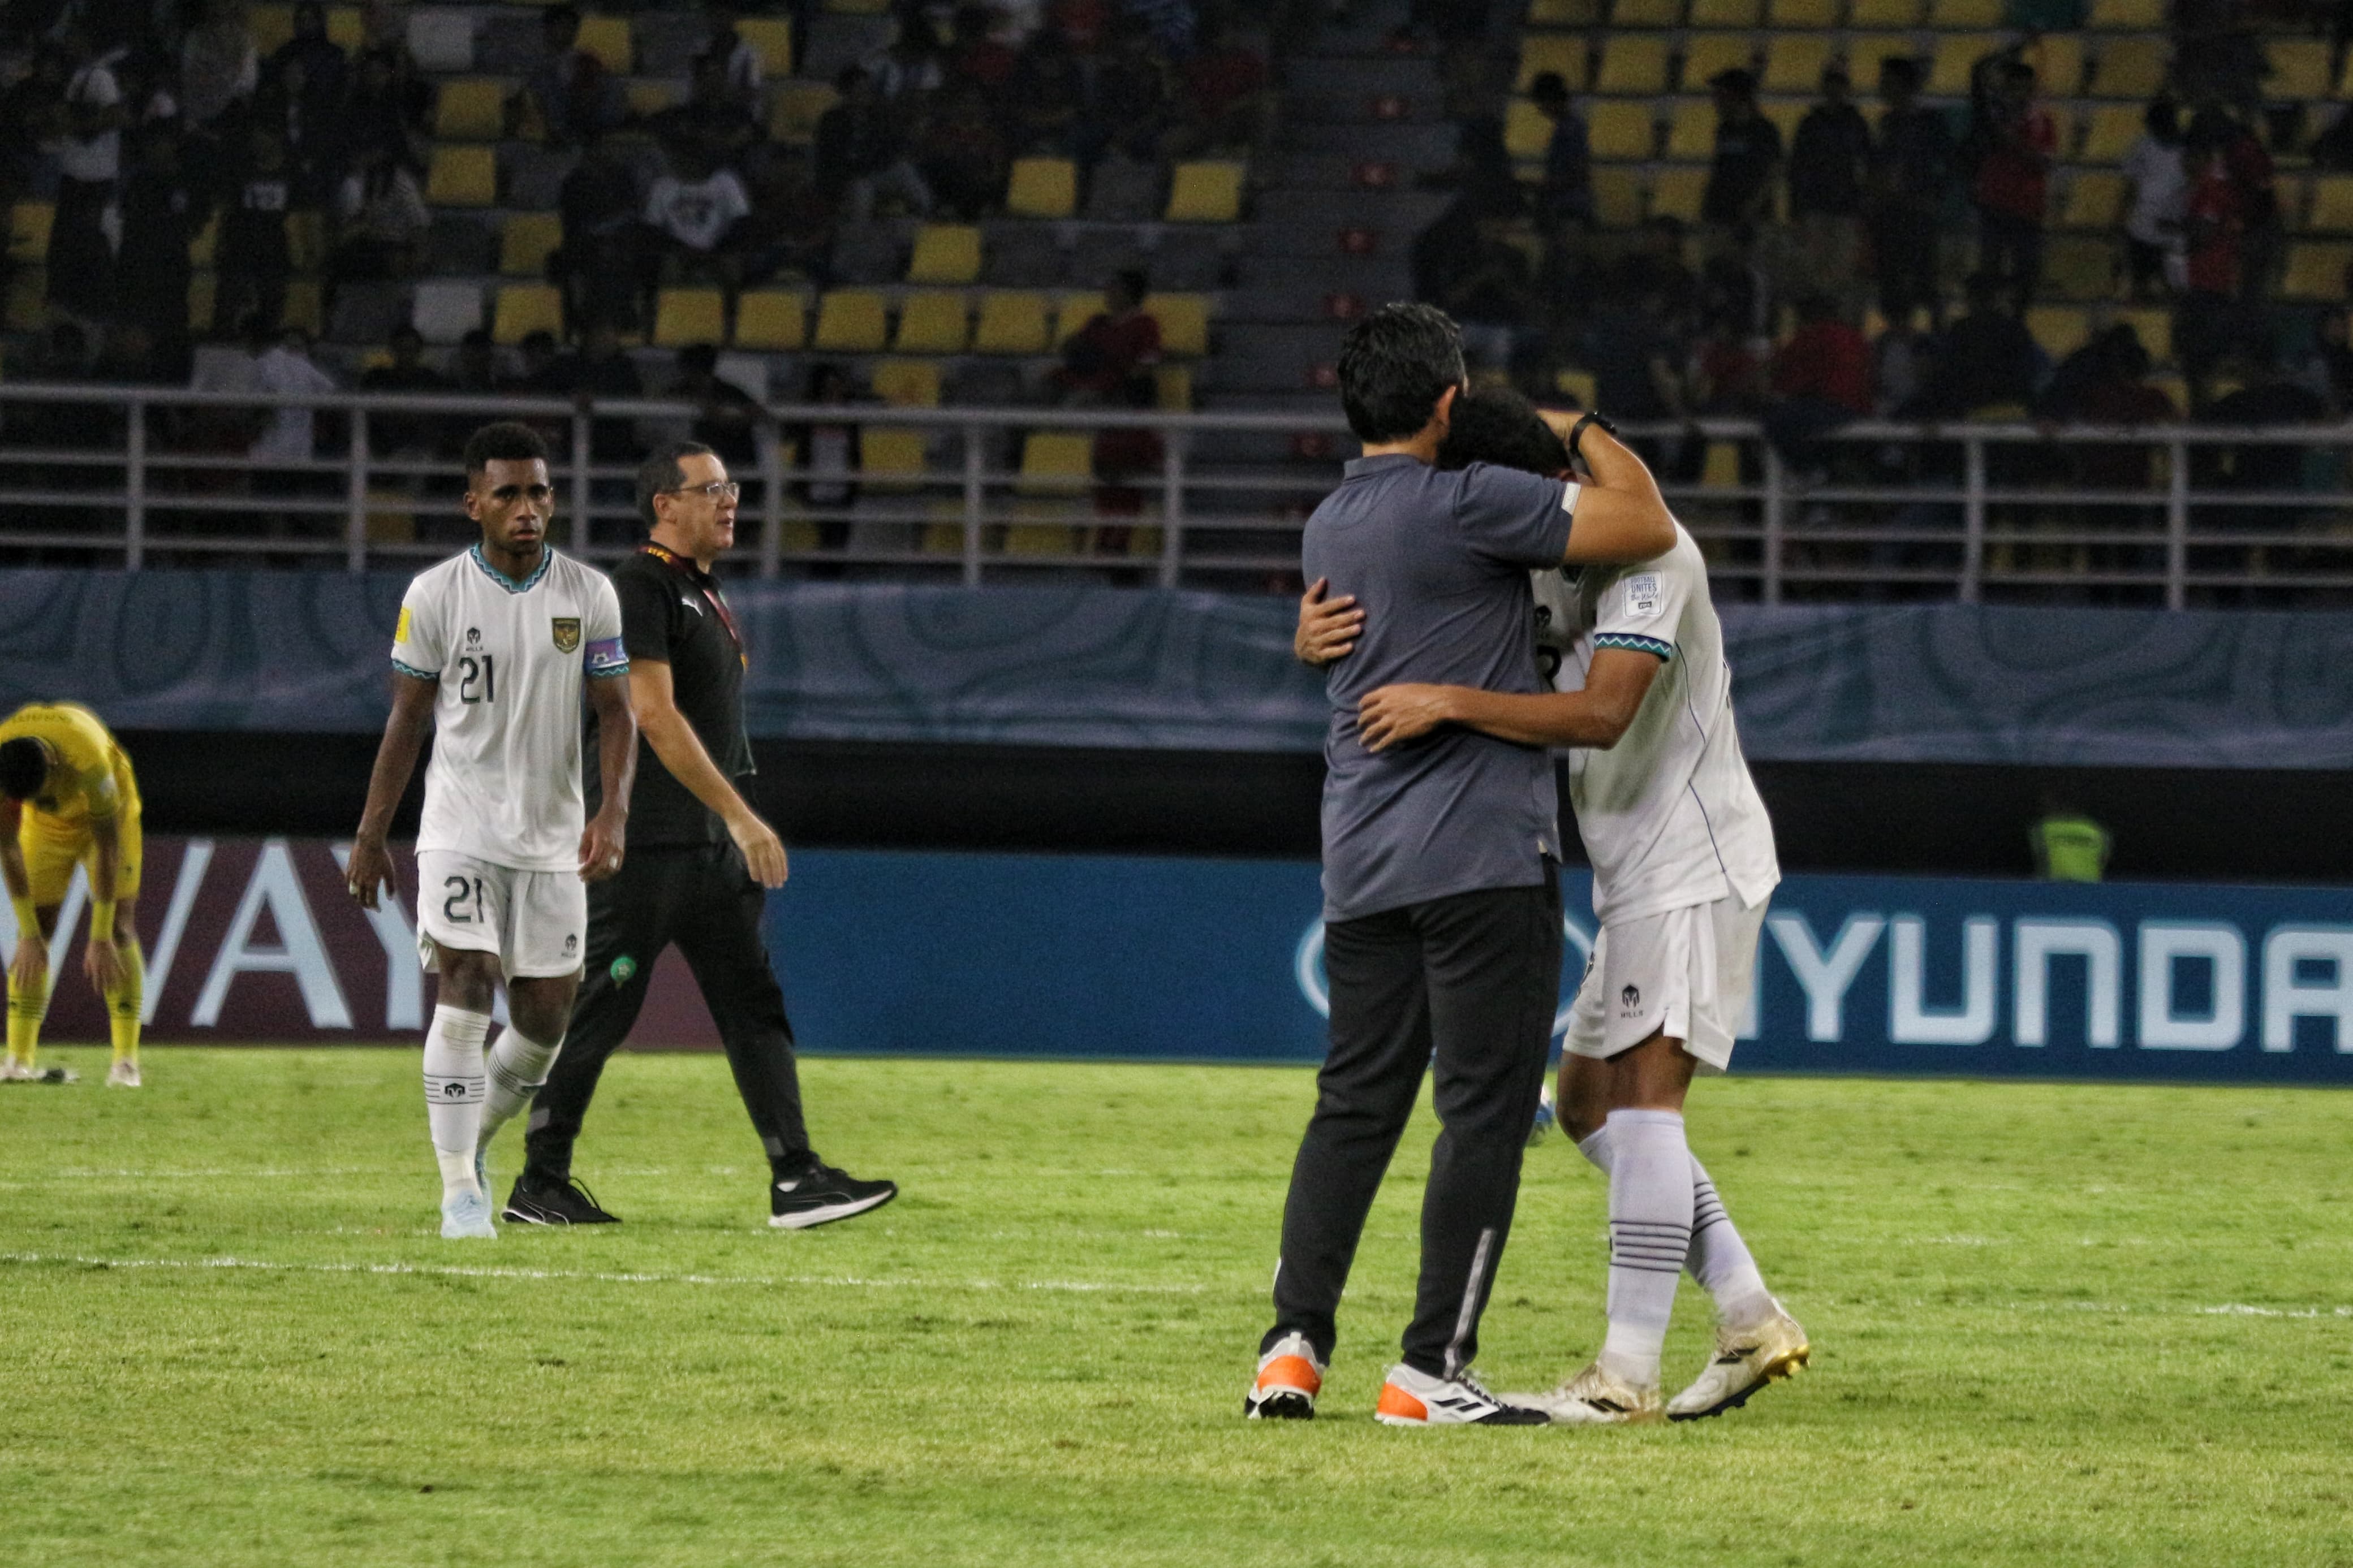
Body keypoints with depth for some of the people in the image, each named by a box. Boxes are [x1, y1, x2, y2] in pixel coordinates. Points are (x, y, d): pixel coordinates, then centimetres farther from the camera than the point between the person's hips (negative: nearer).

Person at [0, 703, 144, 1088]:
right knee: (34, 930, -9)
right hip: (48, 824, 3)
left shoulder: (88, 757, -42)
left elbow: (108, 848, -33)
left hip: (106, 814, -3)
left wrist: (101, 939, -30)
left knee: (119, 930, -15)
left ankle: (126, 1063, -15)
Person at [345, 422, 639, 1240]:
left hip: (555, 839, 2)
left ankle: (476, 1130, 33)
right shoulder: (435, 595, -3)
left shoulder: (589, 595, 1)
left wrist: (614, 811, -13)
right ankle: (460, 1188, -12)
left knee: (546, 1019, 5)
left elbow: (616, 714, 3)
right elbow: (406, 720, 4)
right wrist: (370, 837, 4)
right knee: (465, 993, -16)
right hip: (460, 830, -2)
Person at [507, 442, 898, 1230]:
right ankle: (539, 1184, 4)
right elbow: (655, 716, -20)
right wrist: (740, 815, -23)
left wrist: (739, 827, 18)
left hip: (712, 849, 9)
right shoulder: (640, 588, -11)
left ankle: (795, 1180, -3)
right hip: (645, 847, -9)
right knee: (600, 1011, -4)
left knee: (753, 1003, 2)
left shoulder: (707, 594, 18)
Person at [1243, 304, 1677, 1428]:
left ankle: (1295, 1341, 2)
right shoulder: (1465, 505, -12)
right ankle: (1433, 1368, -6)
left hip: (1360, 860, 8)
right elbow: (1647, 528, -11)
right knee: (1485, 1110, -3)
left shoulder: (1327, 527, 13)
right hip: (1482, 854, -8)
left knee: (1355, 1103, 11)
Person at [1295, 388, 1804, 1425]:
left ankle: (1627, 1374, -20)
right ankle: (1751, 1321, 13)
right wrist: (1321, 638, -13)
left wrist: (1449, 704, -36)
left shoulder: (1645, 554, -19)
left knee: (1641, 1094, -16)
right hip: (1637, 875, 10)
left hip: (1696, 864, -10)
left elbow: (1604, 712, -31)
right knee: (1589, 1103, 11)